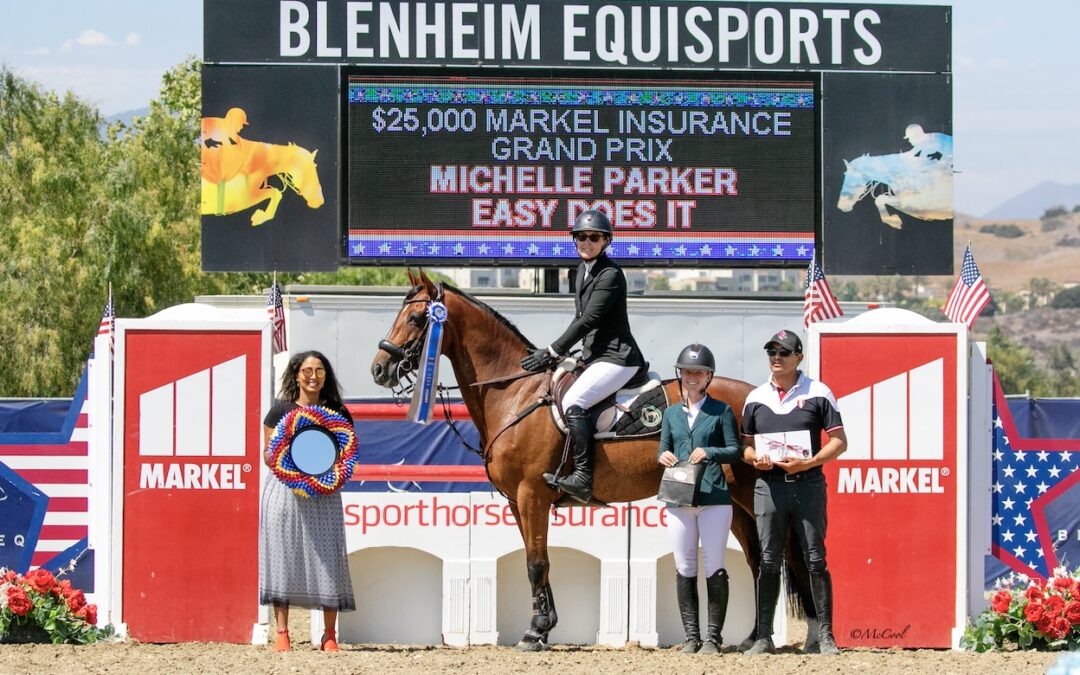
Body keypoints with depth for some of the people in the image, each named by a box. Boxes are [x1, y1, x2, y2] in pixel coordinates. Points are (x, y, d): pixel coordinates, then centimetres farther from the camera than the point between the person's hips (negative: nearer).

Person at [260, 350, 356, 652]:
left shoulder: (338, 413, 9)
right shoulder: (280, 411, 5)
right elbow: (267, 454, 8)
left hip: (323, 495, 1)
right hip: (285, 491, -1)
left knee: (326, 558, -4)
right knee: (283, 556, -1)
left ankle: (329, 635, 3)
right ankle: (282, 633, 4)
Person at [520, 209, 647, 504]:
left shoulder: (610, 275, -15)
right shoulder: (584, 269, 13)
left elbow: (587, 321, -20)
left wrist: (551, 352, -17)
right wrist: (555, 353, 10)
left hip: (615, 358, -11)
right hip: (595, 357, 11)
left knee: (572, 403, -25)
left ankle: (583, 479, -28)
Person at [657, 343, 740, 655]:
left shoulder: (721, 411, 4)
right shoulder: (671, 413, 15)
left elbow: (735, 450, 1)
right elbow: (663, 450, 16)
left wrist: (709, 452, -16)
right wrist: (663, 457, -7)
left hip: (714, 498, -4)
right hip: (679, 498, 4)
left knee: (714, 568, -3)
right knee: (684, 569, 4)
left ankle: (713, 637, 2)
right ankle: (691, 637, 9)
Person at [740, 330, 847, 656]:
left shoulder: (818, 393, 2)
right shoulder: (756, 398, 12)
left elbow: (839, 441, 0)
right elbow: (746, 446, 17)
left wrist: (807, 462, -14)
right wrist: (755, 459, -7)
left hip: (807, 483, -3)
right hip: (768, 485, 3)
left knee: (815, 560, -3)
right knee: (768, 562, 3)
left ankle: (825, 636, 0)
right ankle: (764, 637, 6)